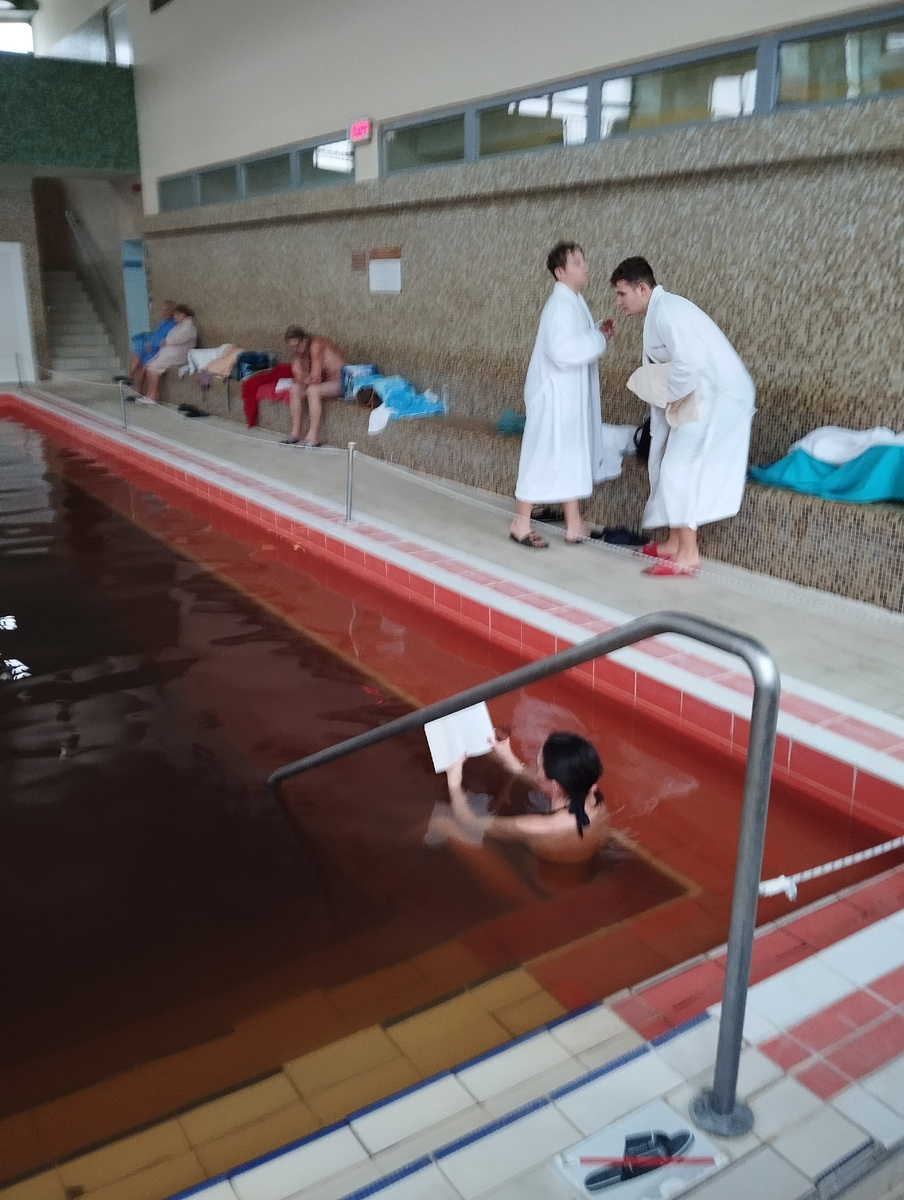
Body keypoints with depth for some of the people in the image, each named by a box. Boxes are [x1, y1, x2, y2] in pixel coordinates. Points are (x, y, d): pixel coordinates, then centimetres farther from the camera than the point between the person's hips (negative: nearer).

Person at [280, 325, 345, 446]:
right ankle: (296, 433, -6)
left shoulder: (316, 345, -22)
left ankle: (313, 437, -31)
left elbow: (315, 378, -26)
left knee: (313, 390, -32)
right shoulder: (299, 352, 4)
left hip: (341, 382, -8)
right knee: (295, 389, -8)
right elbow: (299, 378, -2)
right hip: (326, 382, 9)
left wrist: (304, 380, -7)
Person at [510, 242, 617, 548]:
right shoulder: (560, 305, -18)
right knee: (544, 457, -2)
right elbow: (563, 351, -29)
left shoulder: (574, 302, 12)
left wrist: (600, 334, 0)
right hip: (554, 394, -10)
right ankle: (520, 524, 10)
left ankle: (574, 526, 18)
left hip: (571, 395, 10)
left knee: (572, 458, 11)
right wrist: (599, 338, -17)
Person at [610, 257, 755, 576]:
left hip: (721, 396, -10)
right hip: (705, 394, 10)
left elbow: (687, 364, -28)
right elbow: (662, 366, 16)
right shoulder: (656, 313, 15)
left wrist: (672, 399, -12)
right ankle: (674, 542, 22)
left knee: (679, 467, -10)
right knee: (667, 463, 14)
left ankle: (688, 555, -5)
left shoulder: (668, 310, -18)